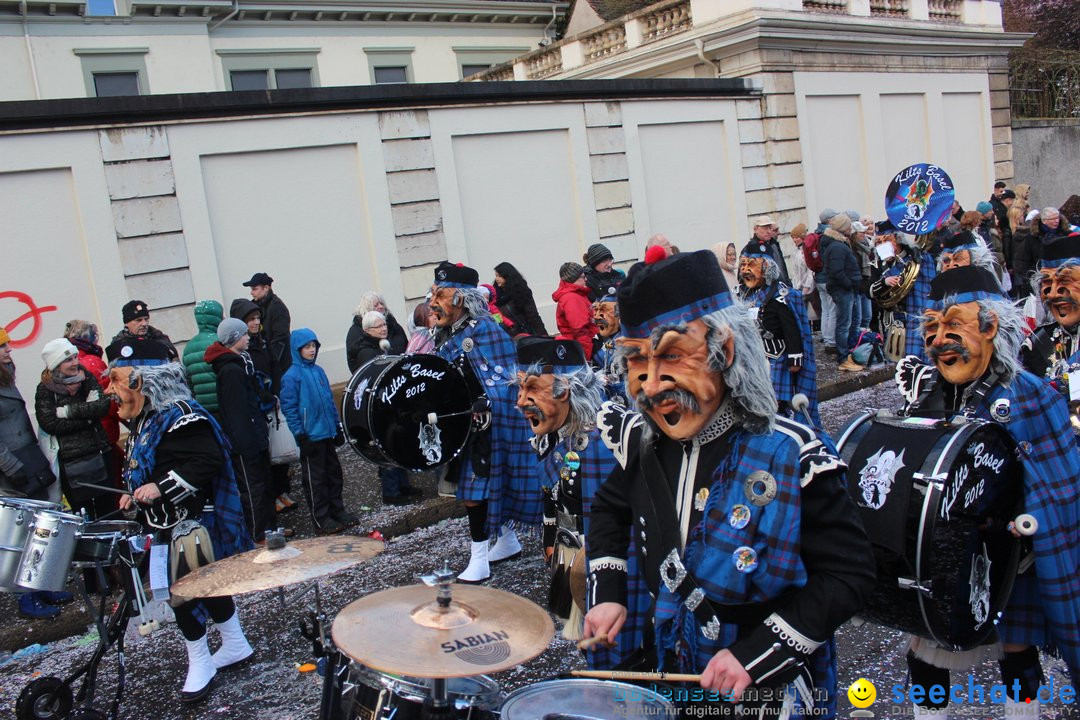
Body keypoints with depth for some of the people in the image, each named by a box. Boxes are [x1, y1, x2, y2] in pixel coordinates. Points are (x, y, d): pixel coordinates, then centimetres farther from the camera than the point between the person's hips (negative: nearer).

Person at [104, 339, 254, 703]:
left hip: (191, 524, -9)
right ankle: (235, 645, 31)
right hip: (167, 523, 9)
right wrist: (137, 495, 9)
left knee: (182, 591, -2)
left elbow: (208, 460, -29)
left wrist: (162, 487, -30)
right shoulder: (143, 421, 11)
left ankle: (200, 663, 16)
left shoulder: (180, 416, -20)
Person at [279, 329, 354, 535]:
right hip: (311, 436, -6)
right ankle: (321, 520, 12)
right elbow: (288, 408, -12)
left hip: (328, 433, 7)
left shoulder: (319, 371, 9)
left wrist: (338, 427, 14)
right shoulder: (291, 376, -10)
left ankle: (337, 511, 27)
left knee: (334, 473, 14)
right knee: (315, 479, 3)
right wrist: (300, 435, -15)